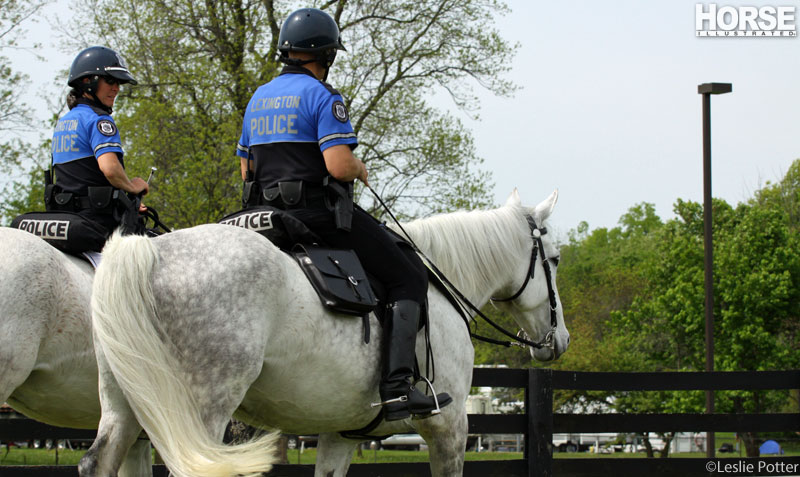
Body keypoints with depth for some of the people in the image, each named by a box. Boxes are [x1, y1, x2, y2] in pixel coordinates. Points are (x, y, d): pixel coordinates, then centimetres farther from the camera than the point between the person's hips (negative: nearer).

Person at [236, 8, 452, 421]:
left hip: (268, 213, 8)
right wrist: (360, 170, -1)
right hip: (321, 213, -8)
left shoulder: (258, 99, 14)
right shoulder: (322, 97, -12)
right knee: (409, 278, -2)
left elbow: (245, 168, 19)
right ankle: (396, 388, -17)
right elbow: (339, 165, -22)